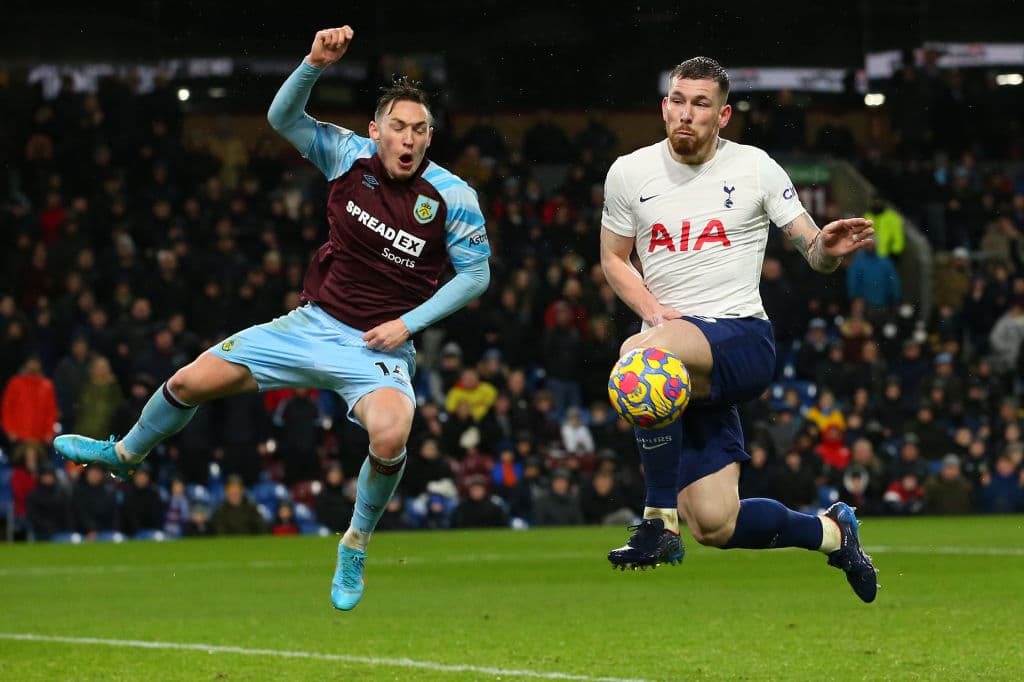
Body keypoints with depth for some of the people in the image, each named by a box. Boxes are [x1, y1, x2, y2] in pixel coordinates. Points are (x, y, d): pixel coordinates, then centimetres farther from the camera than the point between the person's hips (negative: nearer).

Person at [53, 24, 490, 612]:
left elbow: (477, 271, -6)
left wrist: (408, 324, -13)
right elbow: (283, 118, -5)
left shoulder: (452, 196, -14)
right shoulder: (350, 155, -6)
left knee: (390, 436, -34)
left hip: (380, 345, -4)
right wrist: (316, 63, -22)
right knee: (194, 381, 4)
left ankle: (356, 547, -6)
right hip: (314, 322, 4)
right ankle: (126, 454, 37)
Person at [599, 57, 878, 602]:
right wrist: (655, 311, -2)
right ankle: (830, 531, 25)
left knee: (641, 353, -37)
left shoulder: (755, 168, 2)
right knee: (714, 526, -6)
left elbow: (812, 250, 6)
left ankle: (659, 524, -26)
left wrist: (830, 248, -19)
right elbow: (613, 258, 17)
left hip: (742, 338, -4)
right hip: (678, 363, 4)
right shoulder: (629, 173, 7)